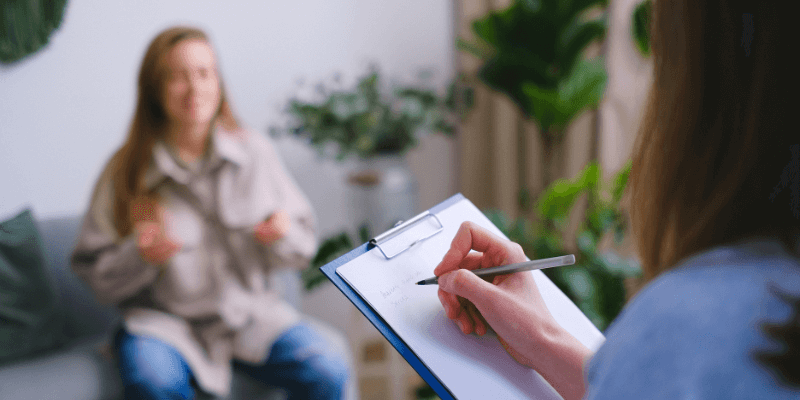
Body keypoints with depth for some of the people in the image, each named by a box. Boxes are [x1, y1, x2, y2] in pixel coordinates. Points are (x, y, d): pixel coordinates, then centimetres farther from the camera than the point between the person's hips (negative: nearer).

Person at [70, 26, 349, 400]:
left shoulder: (255, 152, 2)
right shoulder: (125, 172, -4)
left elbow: (303, 249, 7)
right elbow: (94, 273, -1)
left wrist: (283, 235, -15)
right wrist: (140, 256, -20)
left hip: (251, 312, 2)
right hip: (163, 319, -2)